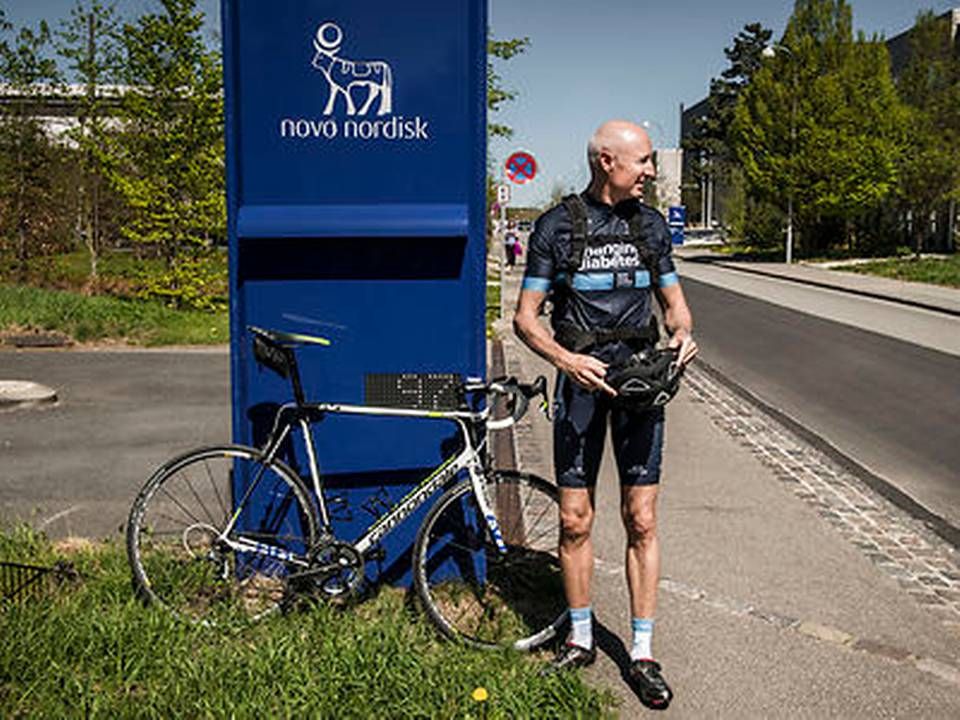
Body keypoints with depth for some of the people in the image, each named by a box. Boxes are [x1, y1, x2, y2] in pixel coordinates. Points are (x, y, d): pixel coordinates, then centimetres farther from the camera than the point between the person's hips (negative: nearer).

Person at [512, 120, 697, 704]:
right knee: (576, 520, 3)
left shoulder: (652, 224, 9)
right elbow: (527, 315, -2)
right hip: (581, 378, -2)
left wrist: (683, 332, -8)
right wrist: (565, 359, -21)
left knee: (641, 520, 2)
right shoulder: (558, 225, -2)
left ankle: (643, 653, 12)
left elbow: (673, 299, 16)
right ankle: (581, 639, 22)